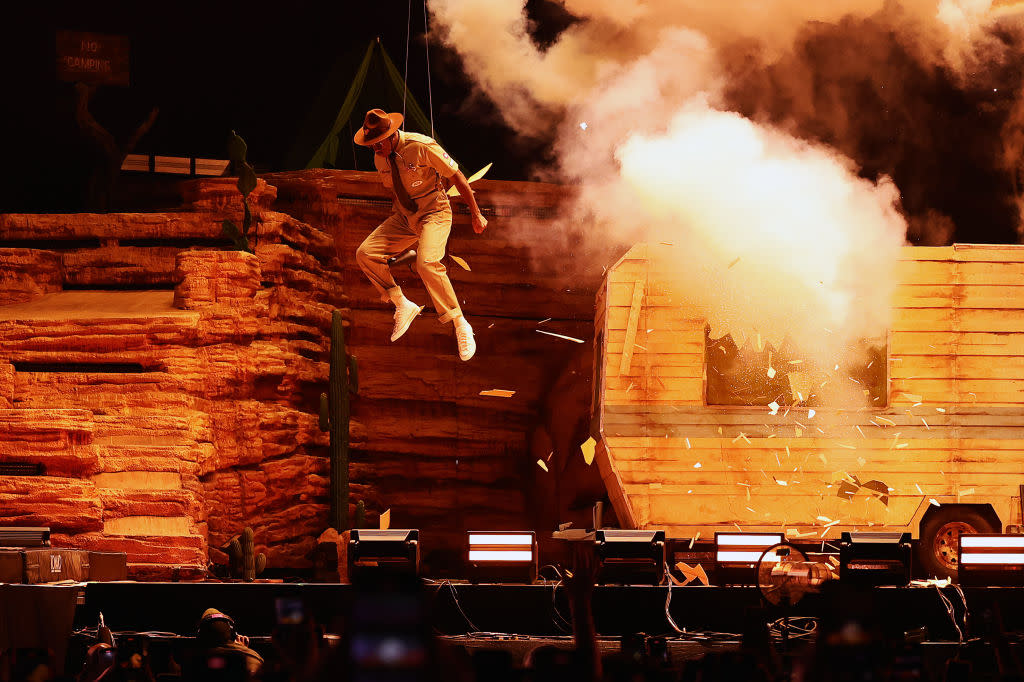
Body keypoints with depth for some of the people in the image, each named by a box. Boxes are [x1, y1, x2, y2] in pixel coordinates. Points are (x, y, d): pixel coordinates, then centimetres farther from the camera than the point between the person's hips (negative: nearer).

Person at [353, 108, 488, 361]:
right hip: (403, 216, 7)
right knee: (365, 254, -11)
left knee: (426, 263, -31)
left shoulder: (421, 147, -20)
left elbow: (457, 177, -11)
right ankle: (403, 306, 3)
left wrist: (476, 215, -5)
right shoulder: (380, 158, -1)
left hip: (434, 213, -7)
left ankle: (461, 326, -21)